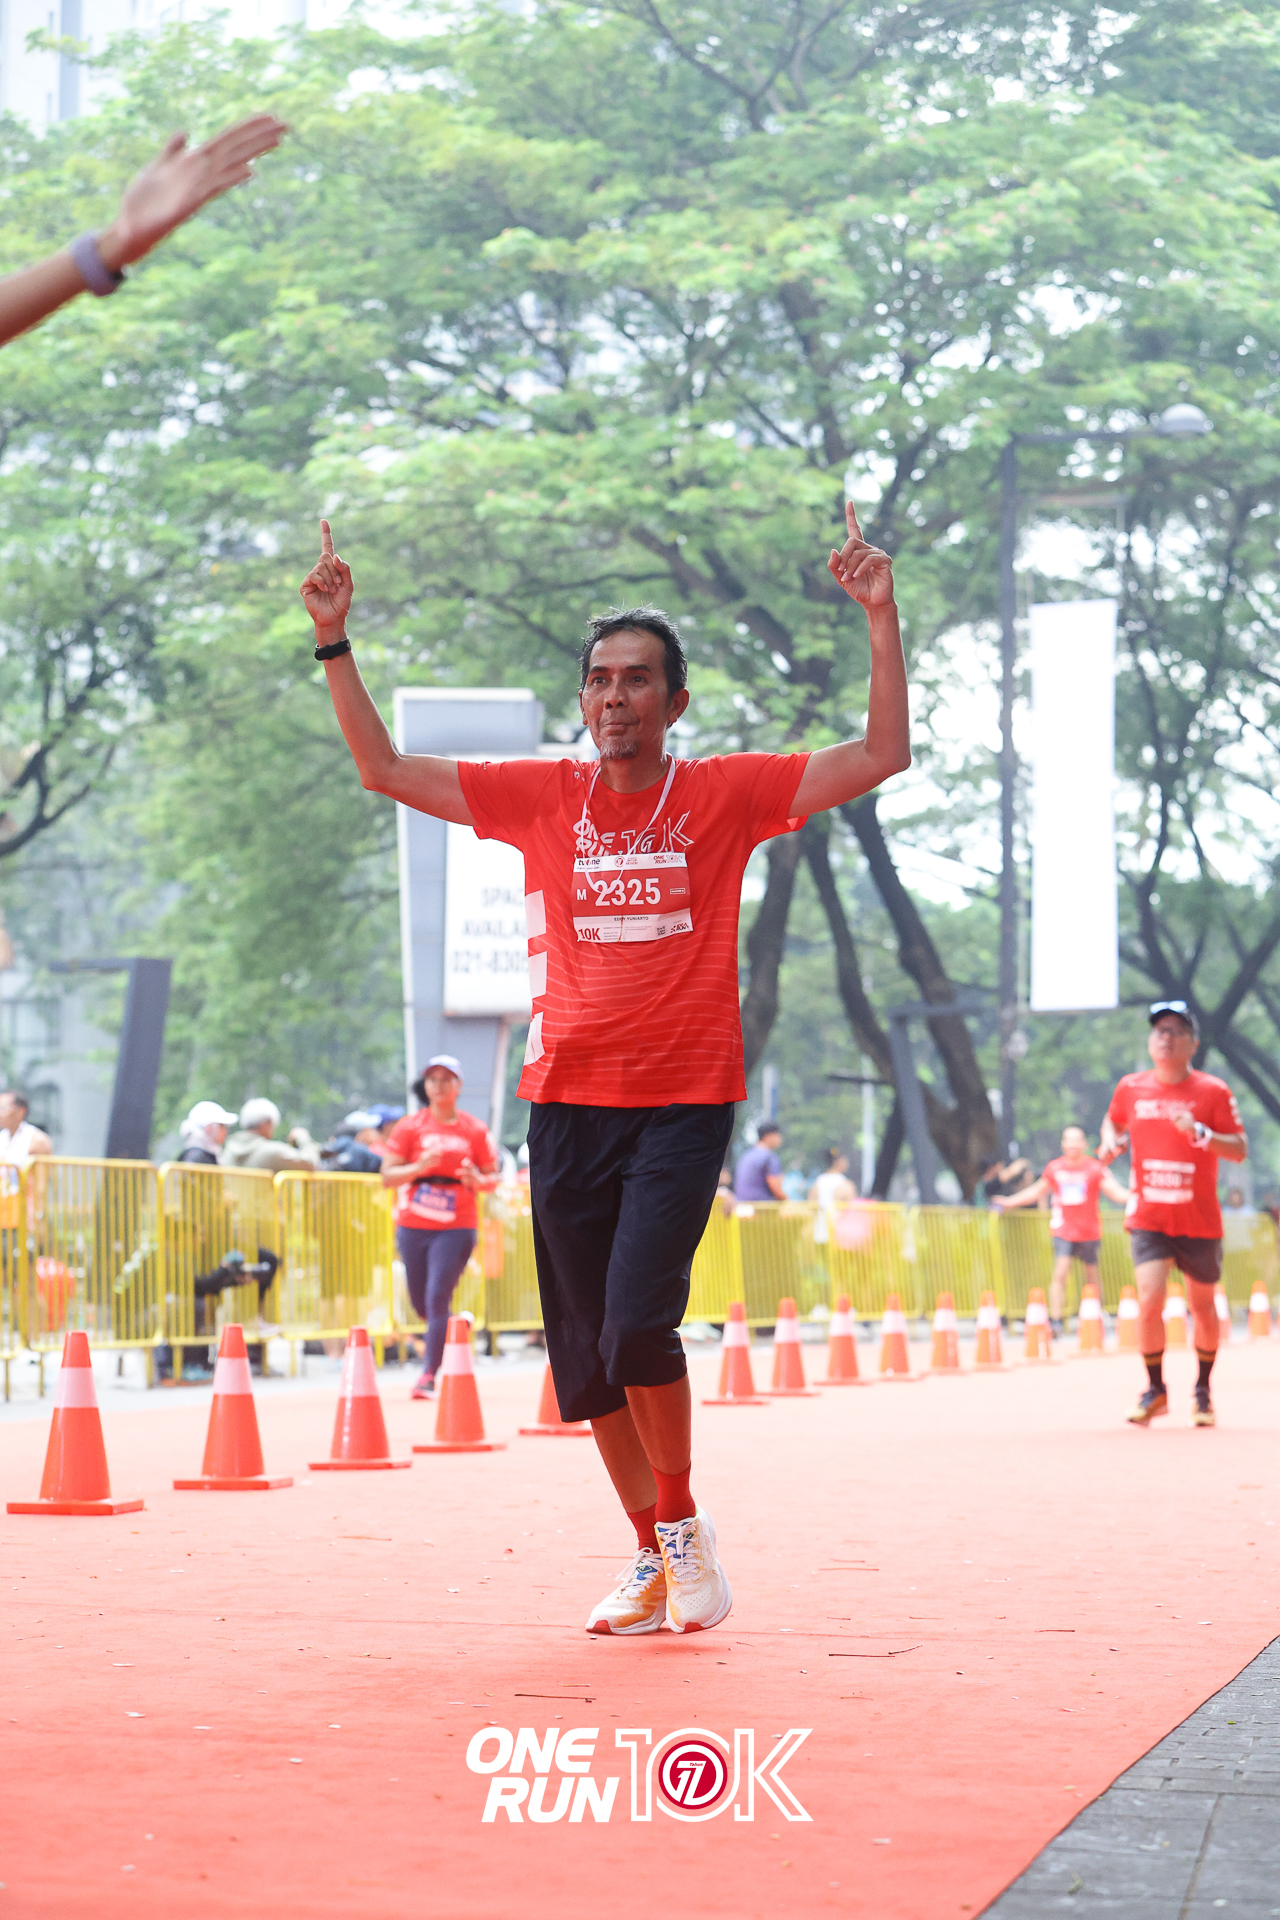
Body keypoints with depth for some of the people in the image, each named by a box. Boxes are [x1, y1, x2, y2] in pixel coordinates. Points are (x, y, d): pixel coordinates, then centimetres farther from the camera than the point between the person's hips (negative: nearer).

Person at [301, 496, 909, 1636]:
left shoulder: (725, 794, 1)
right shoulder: (542, 797, 7)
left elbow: (883, 757, -2)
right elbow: (385, 769, 10)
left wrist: (881, 619, -10)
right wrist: (336, 641, 2)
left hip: (685, 1102, -3)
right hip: (567, 1101, 3)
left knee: (637, 1323, -19)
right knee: (589, 1356, 6)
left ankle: (683, 1521, 4)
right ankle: (653, 1560, 22)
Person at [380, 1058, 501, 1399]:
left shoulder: (476, 1130, 2)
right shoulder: (409, 1127, 2)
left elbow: (492, 1178, 7)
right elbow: (387, 1176, -2)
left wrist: (477, 1180, -16)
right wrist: (419, 1167, -20)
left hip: (456, 1228, -2)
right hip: (412, 1226, 2)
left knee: (437, 1298, -15)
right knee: (422, 1306, 10)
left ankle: (429, 1377, -12)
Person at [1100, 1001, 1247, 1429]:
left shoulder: (1213, 1092, -5)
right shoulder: (1131, 1088, 3)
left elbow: (1240, 1150, -8)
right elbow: (1113, 1121, 23)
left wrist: (1200, 1133, -24)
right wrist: (1110, 1141, 1)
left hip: (1200, 1220, -1)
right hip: (1148, 1217, 1)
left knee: (1203, 1307, 9)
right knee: (1149, 1300, -16)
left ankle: (1203, 1389, 32)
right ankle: (1155, 1390, 3)